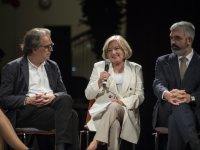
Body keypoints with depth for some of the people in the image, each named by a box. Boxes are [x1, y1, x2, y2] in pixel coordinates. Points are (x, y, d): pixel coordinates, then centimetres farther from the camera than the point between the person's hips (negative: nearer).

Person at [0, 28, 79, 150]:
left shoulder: (53, 66, 21)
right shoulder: (12, 68, 6)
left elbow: (63, 93, 17)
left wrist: (53, 97, -8)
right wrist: (27, 100, -15)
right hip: (26, 111, -5)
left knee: (66, 99, -33)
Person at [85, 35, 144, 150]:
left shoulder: (136, 68, 12)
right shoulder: (99, 66, 13)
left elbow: (140, 96, 4)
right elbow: (88, 95, 8)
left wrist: (122, 102, -14)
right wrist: (99, 82, -11)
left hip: (127, 112, 0)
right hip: (102, 112, 0)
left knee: (114, 107, -38)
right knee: (115, 123, -37)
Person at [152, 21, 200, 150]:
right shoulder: (163, 61, 15)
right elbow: (158, 84, -4)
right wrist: (166, 94, -30)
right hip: (167, 112, 1)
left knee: (176, 120, -38)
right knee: (179, 107, -37)